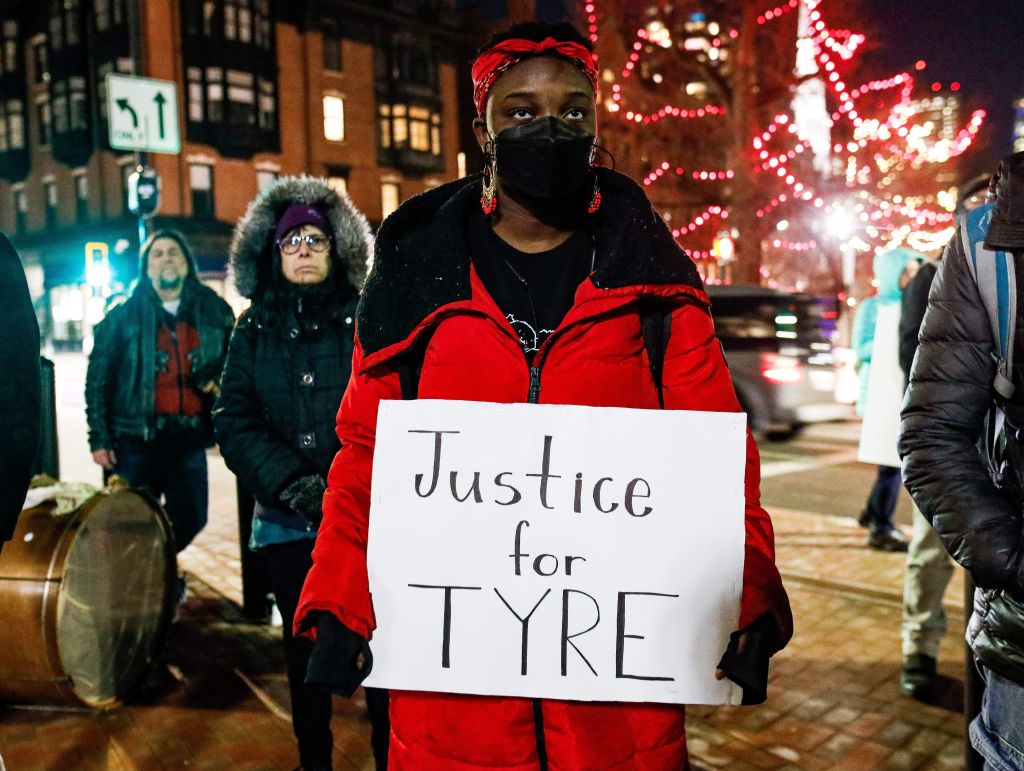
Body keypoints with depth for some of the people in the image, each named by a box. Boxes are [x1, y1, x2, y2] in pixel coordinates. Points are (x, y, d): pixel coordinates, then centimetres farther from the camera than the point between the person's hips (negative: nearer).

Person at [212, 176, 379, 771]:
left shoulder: (366, 321, 1)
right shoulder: (254, 330, 9)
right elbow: (235, 422, 2)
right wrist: (293, 484, -12)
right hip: (288, 521, 3)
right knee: (305, 647, 13)